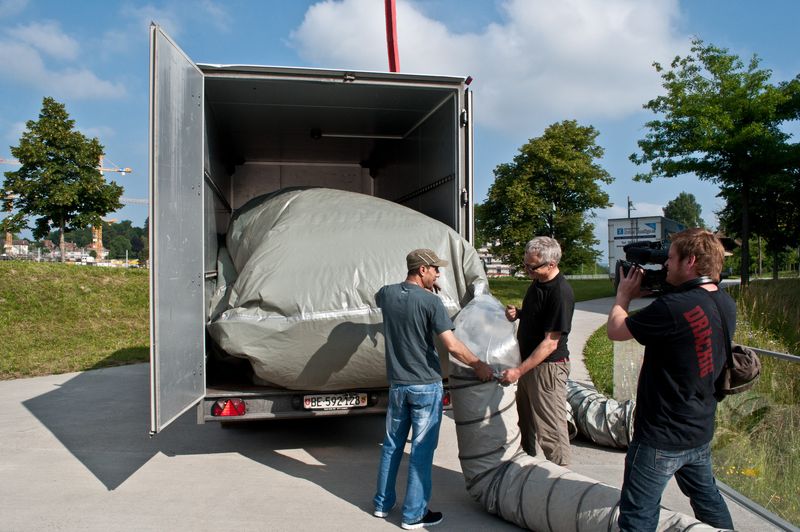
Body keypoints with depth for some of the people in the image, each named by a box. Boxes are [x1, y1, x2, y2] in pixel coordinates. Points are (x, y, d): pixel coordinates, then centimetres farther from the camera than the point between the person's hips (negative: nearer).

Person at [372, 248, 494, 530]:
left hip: (397, 384, 6)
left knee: (392, 445, 18)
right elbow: (453, 346, -21)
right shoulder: (430, 301, -16)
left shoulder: (387, 294, 0)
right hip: (426, 386, -5)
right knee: (422, 450, 5)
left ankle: (382, 504, 30)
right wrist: (479, 365, -6)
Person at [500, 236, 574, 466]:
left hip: (548, 367, -9)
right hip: (528, 363, 9)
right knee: (525, 423, 19)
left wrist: (519, 371, -22)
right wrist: (518, 313, 1)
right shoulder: (537, 282, 6)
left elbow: (550, 343, -22)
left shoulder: (561, 293, -22)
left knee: (550, 430, -1)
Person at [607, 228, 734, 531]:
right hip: (701, 432, 8)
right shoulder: (726, 306, -1)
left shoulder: (674, 307, -28)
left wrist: (624, 296, 3)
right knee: (707, 499, 28)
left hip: (661, 437, -8)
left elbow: (615, 330, -15)